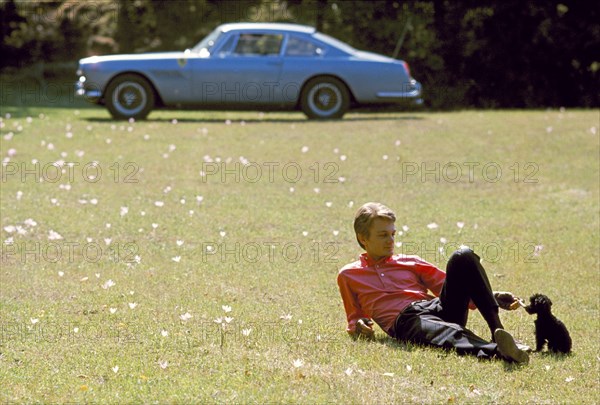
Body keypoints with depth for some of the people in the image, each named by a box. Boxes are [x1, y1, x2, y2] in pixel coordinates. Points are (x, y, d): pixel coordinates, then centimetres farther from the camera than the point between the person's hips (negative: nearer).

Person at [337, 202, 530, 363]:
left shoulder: (410, 262, 29)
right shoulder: (348, 275, 24)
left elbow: (449, 285, 23)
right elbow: (354, 317, 28)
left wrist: (493, 298, 9)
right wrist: (357, 326, 1)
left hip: (438, 307, 5)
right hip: (405, 320, -4)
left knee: (463, 256, -20)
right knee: (450, 334, -42)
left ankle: (497, 330, -32)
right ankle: (498, 351, -73)